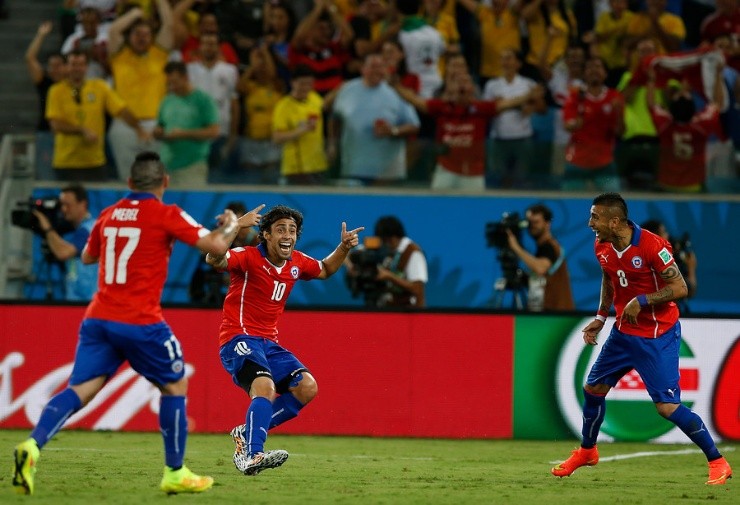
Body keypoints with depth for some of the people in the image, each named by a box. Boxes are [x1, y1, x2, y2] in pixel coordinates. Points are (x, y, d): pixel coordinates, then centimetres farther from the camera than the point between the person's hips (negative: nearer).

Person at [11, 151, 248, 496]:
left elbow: (87, 257, 28)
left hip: (98, 318, 4)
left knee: (80, 389, -3)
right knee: (175, 386, 15)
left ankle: (32, 446, -27)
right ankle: (175, 473, 18)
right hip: (140, 322, -4)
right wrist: (231, 225, 13)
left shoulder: (109, 215, 12)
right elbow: (216, 246, -7)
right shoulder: (166, 215, -5)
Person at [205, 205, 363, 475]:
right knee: (265, 387, -31)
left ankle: (247, 433, 3)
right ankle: (251, 456, -42)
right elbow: (215, 260, -32)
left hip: (268, 342, 8)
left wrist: (344, 247, 13)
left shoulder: (296, 263, 9)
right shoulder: (248, 257, -12)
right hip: (239, 339, -8)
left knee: (306, 388, -5)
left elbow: (325, 270, 31)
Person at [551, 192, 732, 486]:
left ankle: (717, 462, -2)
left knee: (667, 407, -14)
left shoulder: (651, 246, -24)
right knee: (593, 388, 14)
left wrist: (641, 301, -25)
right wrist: (601, 317, 12)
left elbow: (680, 288, -21)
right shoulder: (602, 247, -1)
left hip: (658, 336, -8)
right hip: (623, 331, 8)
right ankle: (587, 451, 38)